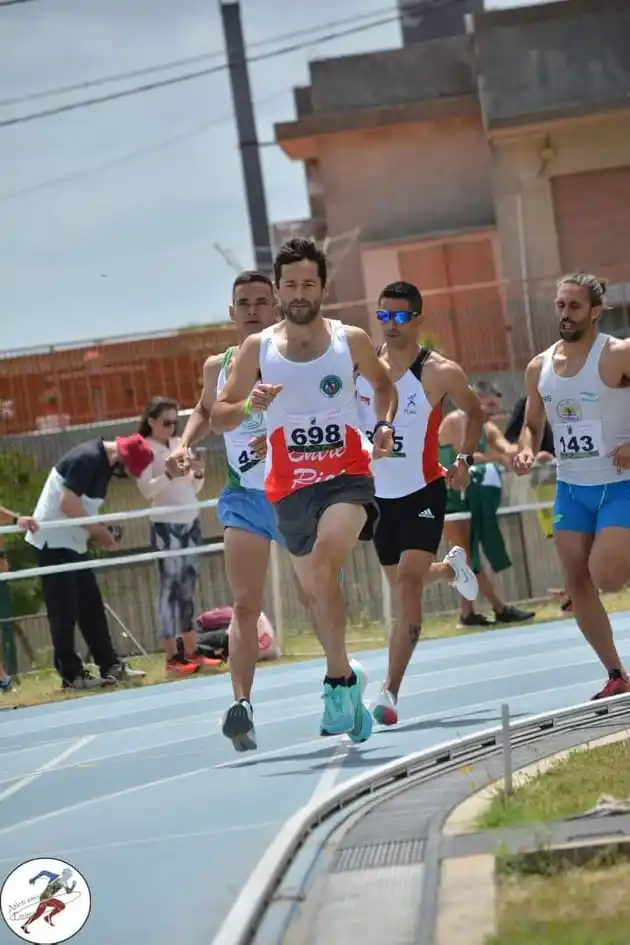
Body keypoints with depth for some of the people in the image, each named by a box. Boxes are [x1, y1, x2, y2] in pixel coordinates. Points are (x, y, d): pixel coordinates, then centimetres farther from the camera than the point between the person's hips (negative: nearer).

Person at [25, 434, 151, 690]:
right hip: (54, 540, -10)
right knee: (64, 611, -5)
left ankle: (111, 666, 16)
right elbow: (67, 503, -24)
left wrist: (99, 531, 3)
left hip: (72, 542, 10)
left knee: (91, 605, 11)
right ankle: (71, 674, -2)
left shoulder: (103, 461, 9)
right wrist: (98, 530, -14)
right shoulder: (88, 458, -20)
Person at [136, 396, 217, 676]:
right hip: (165, 526, -6)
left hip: (191, 522, 6)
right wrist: (170, 475, -28)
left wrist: (198, 473, -3)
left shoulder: (180, 444, 13)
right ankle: (172, 657, -6)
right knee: (169, 588, -6)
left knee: (188, 588, 8)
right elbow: (146, 488, -14)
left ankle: (191, 651, 11)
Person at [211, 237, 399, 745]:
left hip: (347, 477, -3)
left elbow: (383, 383, 22)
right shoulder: (258, 348, 2)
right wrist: (249, 405, -16)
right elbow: (217, 415, 5)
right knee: (316, 589, 11)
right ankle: (347, 677, 33)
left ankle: (339, 678, -22)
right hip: (289, 487, 3)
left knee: (323, 564, -28)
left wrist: (385, 424, 4)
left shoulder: (351, 340, 2)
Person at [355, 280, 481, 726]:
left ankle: (391, 692, -21)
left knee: (408, 585, -19)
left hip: (423, 493, -5)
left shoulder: (439, 372, -13)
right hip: (378, 494, 5)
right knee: (402, 583, 22)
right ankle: (451, 567, 58)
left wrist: (464, 459, -8)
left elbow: (475, 411, 5)